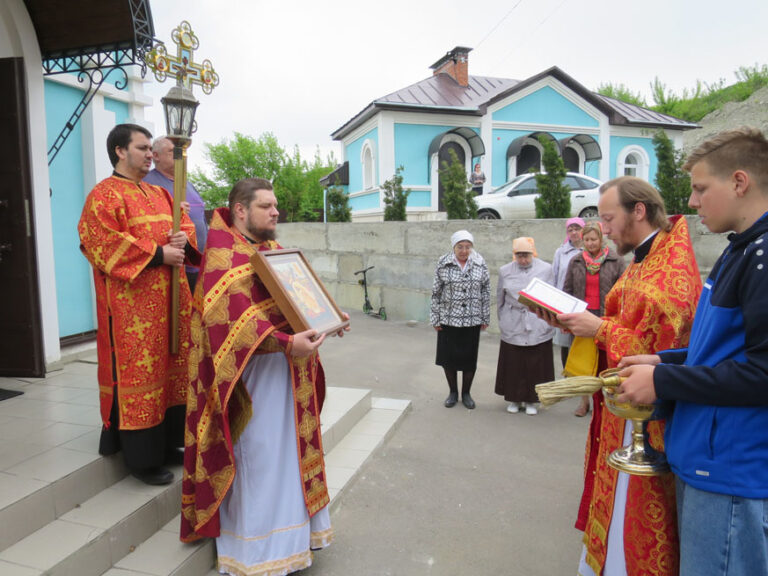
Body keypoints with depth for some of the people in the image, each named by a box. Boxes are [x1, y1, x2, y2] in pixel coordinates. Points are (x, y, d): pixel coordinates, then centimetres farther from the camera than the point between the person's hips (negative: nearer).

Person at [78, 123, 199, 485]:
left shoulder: (160, 194, 20)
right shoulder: (104, 195, -4)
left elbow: (185, 225, 20)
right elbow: (103, 243, -16)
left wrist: (183, 240, -4)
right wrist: (157, 254, -18)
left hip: (169, 297, 8)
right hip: (131, 303, -7)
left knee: (170, 367, 11)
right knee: (137, 372, -3)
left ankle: (166, 444, 24)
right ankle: (141, 457, 9)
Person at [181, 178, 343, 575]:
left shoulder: (273, 249, 14)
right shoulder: (223, 254, -12)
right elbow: (235, 317, -26)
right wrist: (285, 342, -35)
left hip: (288, 367, 8)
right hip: (254, 371, -8)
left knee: (288, 448, 17)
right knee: (257, 456, 0)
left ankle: (291, 526, 34)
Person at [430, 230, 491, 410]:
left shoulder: (480, 264, -1)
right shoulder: (443, 264, -5)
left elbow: (485, 292, 4)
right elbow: (436, 293, -1)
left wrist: (485, 318, 4)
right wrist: (435, 319, -2)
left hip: (472, 320, 1)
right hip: (448, 319, -1)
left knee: (470, 358, 8)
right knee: (448, 357, 8)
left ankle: (466, 393, 27)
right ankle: (453, 392, 28)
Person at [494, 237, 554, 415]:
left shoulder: (546, 269, 0)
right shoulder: (505, 271, 3)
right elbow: (500, 300, 11)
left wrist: (548, 323, 2)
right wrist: (504, 322, 10)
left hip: (538, 330, -1)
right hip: (512, 329, 1)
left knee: (535, 366, 5)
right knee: (513, 365, 6)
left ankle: (531, 400, 22)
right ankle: (514, 399, 23)